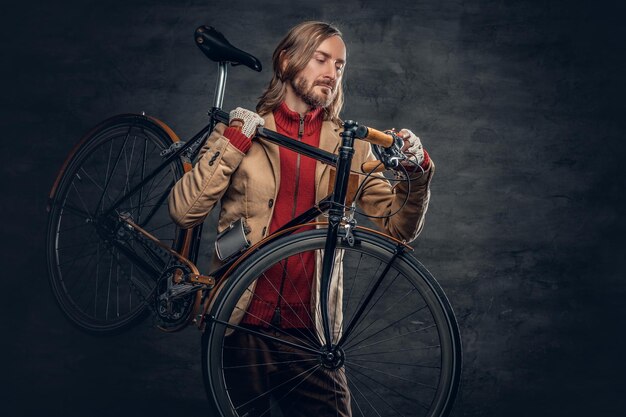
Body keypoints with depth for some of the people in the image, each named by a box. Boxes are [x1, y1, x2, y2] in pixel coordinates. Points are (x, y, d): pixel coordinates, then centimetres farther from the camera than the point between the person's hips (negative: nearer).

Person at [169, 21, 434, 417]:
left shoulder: (350, 147, 5)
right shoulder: (241, 129, 1)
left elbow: (399, 227, 1)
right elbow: (184, 211, -8)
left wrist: (416, 172, -15)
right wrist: (234, 143, -14)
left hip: (309, 327, 1)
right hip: (242, 322, -1)